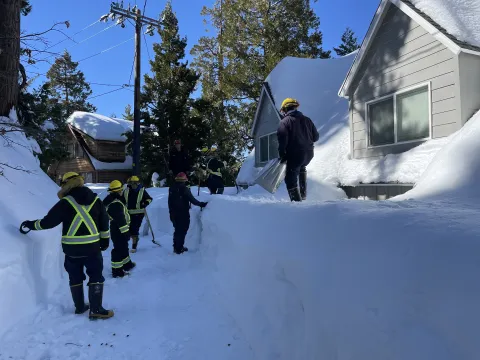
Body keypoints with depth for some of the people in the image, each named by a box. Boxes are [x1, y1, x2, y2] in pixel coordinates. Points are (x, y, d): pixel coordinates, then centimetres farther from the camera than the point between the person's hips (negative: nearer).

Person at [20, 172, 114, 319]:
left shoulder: (65, 202, -7)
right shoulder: (95, 199, 1)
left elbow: (48, 221, -3)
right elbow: (104, 222, 4)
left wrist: (31, 224, 15)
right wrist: (105, 239, 15)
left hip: (71, 248, 0)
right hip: (92, 247, 0)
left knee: (75, 277, 18)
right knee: (96, 277, 7)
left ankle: (79, 307, 29)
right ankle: (96, 310, 4)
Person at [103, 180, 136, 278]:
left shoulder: (113, 200, 11)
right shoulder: (115, 204, -24)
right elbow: (120, 219, -27)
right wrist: (125, 231, -24)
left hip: (116, 229, 11)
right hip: (118, 230, -11)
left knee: (124, 247, 22)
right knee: (119, 249, -2)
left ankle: (127, 264, 38)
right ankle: (117, 271, 7)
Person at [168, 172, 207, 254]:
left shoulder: (171, 189, 4)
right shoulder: (185, 189, -16)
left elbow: (170, 202, 10)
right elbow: (192, 200, -16)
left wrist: (171, 212, 18)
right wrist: (201, 204, -6)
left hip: (174, 213, 6)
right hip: (183, 214, -6)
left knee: (177, 230, 19)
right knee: (182, 230, 4)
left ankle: (176, 247, 28)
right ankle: (179, 248, 5)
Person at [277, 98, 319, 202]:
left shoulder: (284, 122, -7)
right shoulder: (307, 119, 10)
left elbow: (282, 140, -16)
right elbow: (315, 137, 12)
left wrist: (282, 155, -6)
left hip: (295, 155, -6)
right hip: (309, 154, 7)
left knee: (291, 179, 5)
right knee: (301, 168, 35)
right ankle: (303, 193, 32)